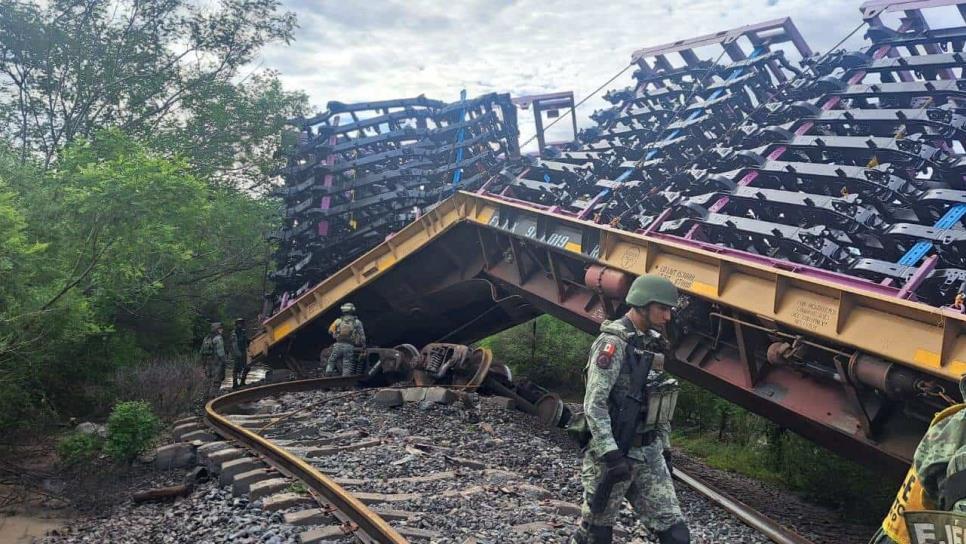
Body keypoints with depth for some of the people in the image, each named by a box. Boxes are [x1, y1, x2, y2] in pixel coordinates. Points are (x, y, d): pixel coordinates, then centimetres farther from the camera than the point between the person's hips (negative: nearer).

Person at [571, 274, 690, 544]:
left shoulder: (651, 342, 11)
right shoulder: (613, 342, -15)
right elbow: (594, 404, -21)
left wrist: (663, 448, 18)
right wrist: (611, 455, -25)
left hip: (648, 453, 7)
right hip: (613, 452, -7)